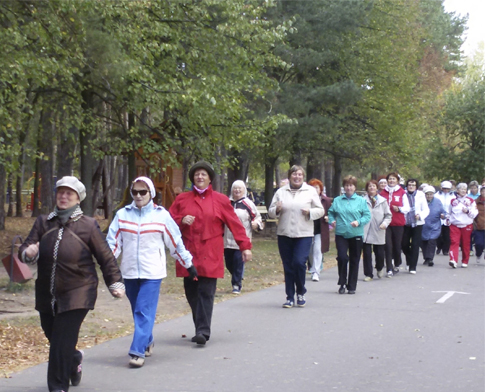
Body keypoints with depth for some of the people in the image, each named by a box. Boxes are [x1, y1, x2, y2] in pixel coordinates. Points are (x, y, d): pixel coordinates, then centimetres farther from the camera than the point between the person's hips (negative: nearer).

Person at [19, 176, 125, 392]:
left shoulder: (88, 225, -2)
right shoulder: (43, 222, 6)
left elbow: (105, 257, 2)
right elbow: (25, 249, 3)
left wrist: (115, 283, -2)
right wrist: (28, 252, -21)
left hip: (77, 293, -4)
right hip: (47, 293, 4)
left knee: (62, 342, -9)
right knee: (52, 335, 16)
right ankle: (74, 360, 48)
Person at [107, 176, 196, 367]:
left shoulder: (161, 215, -1)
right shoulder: (122, 215, 5)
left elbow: (176, 243, 6)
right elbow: (113, 242, 4)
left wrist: (188, 264, 11)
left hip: (152, 272, -3)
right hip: (129, 272, 3)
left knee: (145, 311, -11)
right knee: (138, 311, 13)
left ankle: (138, 352, -11)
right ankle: (147, 342, 33)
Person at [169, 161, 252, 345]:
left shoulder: (220, 200, 6)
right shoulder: (182, 199, 11)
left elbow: (235, 224, 4)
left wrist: (245, 246, -1)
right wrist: (181, 221, -9)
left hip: (210, 256, -3)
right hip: (189, 254, 3)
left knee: (206, 293, -9)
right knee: (191, 293, 4)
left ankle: (203, 331, -10)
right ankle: (201, 328, 16)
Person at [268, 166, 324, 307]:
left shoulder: (310, 191, 5)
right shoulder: (281, 192, 9)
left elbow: (320, 210, 7)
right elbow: (271, 212, 12)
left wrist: (309, 212, -13)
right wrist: (277, 210, -11)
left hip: (304, 234, -2)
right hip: (284, 234, 2)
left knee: (299, 262, -14)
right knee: (288, 267, 5)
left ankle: (301, 293, 8)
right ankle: (290, 297, 13)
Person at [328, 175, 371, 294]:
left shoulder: (361, 201, 5)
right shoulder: (337, 200, 10)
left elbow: (367, 215, 1)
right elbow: (331, 212, 16)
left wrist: (359, 222, -16)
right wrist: (332, 220, -5)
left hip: (356, 235, 0)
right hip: (341, 234, 0)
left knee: (354, 261, 5)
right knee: (342, 257, -15)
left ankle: (352, 286, 14)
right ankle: (342, 283, 1)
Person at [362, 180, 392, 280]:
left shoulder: (382, 201, 6)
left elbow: (388, 215, 8)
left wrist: (385, 223, -9)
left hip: (379, 232, 1)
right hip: (366, 232, -1)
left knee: (379, 253, 3)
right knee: (367, 253, -2)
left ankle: (380, 268, 35)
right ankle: (368, 274, 10)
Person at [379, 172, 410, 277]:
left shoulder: (402, 193, 4)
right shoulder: (383, 193, 8)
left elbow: (407, 208, 3)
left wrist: (399, 209, -16)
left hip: (398, 223, 0)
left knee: (397, 245, 6)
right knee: (388, 246, -7)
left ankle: (397, 265, 29)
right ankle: (389, 269, -6)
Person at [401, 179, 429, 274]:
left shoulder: (421, 195, 3)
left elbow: (426, 210, 3)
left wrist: (420, 215, -14)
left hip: (417, 223, -1)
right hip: (405, 223, 1)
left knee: (415, 245, -4)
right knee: (404, 244, 3)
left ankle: (413, 267, 2)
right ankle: (409, 260, 32)